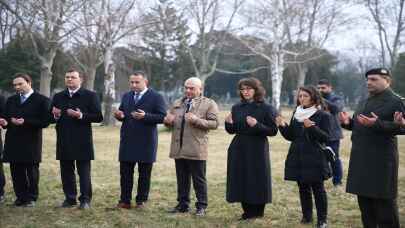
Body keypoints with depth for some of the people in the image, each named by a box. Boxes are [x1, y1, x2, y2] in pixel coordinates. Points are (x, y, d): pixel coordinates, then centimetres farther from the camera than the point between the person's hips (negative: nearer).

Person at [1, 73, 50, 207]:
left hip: (31, 142, -4)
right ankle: (20, 197, 15)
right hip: (13, 142, 5)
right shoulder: (11, 100, 15)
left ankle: (31, 198, 13)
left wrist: (25, 122, -18)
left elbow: (45, 122, -10)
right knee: (16, 171, 5)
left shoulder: (41, 100, -3)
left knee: (32, 171, 3)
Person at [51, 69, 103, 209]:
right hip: (64, 141, 4)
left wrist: (81, 115, -19)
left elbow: (98, 117, -6)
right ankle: (69, 198, 18)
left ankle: (85, 199, 7)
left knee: (84, 171, 0)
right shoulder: (58, 97, 13)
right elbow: (52, 117, 16)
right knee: (66, 171, 8)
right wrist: (56, 116, -7)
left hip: (82, 141, -4)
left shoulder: (90, 96, 0)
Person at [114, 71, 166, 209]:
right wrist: (120, 115, -3)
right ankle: (125, 200, 12)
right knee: (125, 172, 5)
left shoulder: (156, 97, -4)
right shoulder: (126, 96, 15)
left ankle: (141, 201, 15)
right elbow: (121, 113, 21)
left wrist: (145, 116, -24)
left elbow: (162, 117, -10)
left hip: (146, 142, -4)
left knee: (144, 174, 5)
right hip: (127, 141, 5)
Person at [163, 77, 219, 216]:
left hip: (196, 150, -5)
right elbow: (170, 122, 21)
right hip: (178, 148, 5)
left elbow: (214, 123, -9)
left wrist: (196, 120, -21)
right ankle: (183, 205, 22)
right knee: (182, 179, 12)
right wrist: (168, 120, -3)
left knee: (199, 180, 2)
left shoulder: (209, 104, 0)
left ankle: (201, 207, 10)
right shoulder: (177, 103, 17)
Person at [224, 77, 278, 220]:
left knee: (257, 180, 0)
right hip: (239, 148, 5)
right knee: (240, 180, 6)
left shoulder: (266, 108, -5)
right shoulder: (237, 108, 8)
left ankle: (257, 212, 14)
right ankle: (247, 211, 19)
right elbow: (232, 130, 12)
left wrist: (257, 125, -22)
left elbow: (273, 131, -9)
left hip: (257, 149, -4)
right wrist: (228, 123, -10)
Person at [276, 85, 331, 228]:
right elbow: (291, 136, 13)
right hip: (298, 158, 5)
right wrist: (283, 126, -4)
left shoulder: (322, 115, -5)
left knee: (318, 188, -2)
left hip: (315, 158, -5)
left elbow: (326, 138, -12)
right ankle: (306, 216, 21)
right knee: (303, 188, 10)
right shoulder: (296, 114, 11)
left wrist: (312, 127, -24)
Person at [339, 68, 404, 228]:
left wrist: (377, 124, -29)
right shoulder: (364, 103, 17)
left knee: (383, 200, -2)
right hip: (361, 157, 8)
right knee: (364, 197, 13)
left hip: (381, 159, -8)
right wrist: (348, 123, 2)